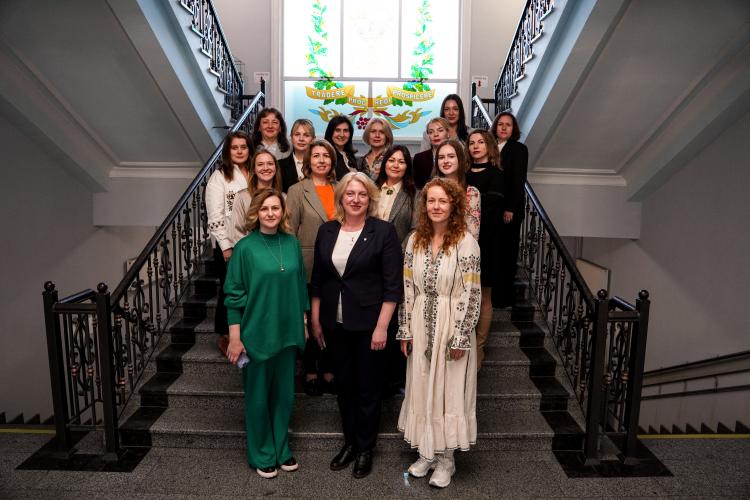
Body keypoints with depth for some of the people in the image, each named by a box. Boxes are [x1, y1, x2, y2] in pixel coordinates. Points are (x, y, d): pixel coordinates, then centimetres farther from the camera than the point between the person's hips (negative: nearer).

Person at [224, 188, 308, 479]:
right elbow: (233, 295, -8)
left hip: (287, 332, 4)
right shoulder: (245, 248, -9)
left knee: (284, 394, 15)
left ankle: (281, 449, 34)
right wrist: (234, 338, -10)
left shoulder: (292, 243, 2)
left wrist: (303, 322, 12)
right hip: (257, 334, -4)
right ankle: (262, 455, 30)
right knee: (258, 396, 11)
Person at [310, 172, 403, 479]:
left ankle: (365, 448, 30)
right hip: (334, 324, 4)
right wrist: (315, 320, 9)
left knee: (368, 388, 10)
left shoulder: (383, 231, -9)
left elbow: (393, 285, -11)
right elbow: (317, 280, 9)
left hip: (368, 324, -4)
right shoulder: (327, 231, 4)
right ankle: (349, 442, 36)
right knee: (343, 385, 16)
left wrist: (382, 326, -14)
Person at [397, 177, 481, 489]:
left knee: (449, 391, 7)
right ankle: (426, 452, 32)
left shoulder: (466, 243, -10)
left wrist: (461, 337, -13)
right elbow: (407, 287, 4)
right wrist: (405, 330, 3)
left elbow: (472, 293, -11)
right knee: (421, 389, 13)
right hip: (420, 326, 4)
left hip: (451, 327, -4)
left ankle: (446, 459, 26)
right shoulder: (415, 240, 3)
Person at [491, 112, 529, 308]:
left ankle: (505, 297, 12)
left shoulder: (519, 149, -1)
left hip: (510, 210, -4)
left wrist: (510, 209, -14)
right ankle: (490, 293, 14)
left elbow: (518, 181, -7)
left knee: (507, 253, 3)